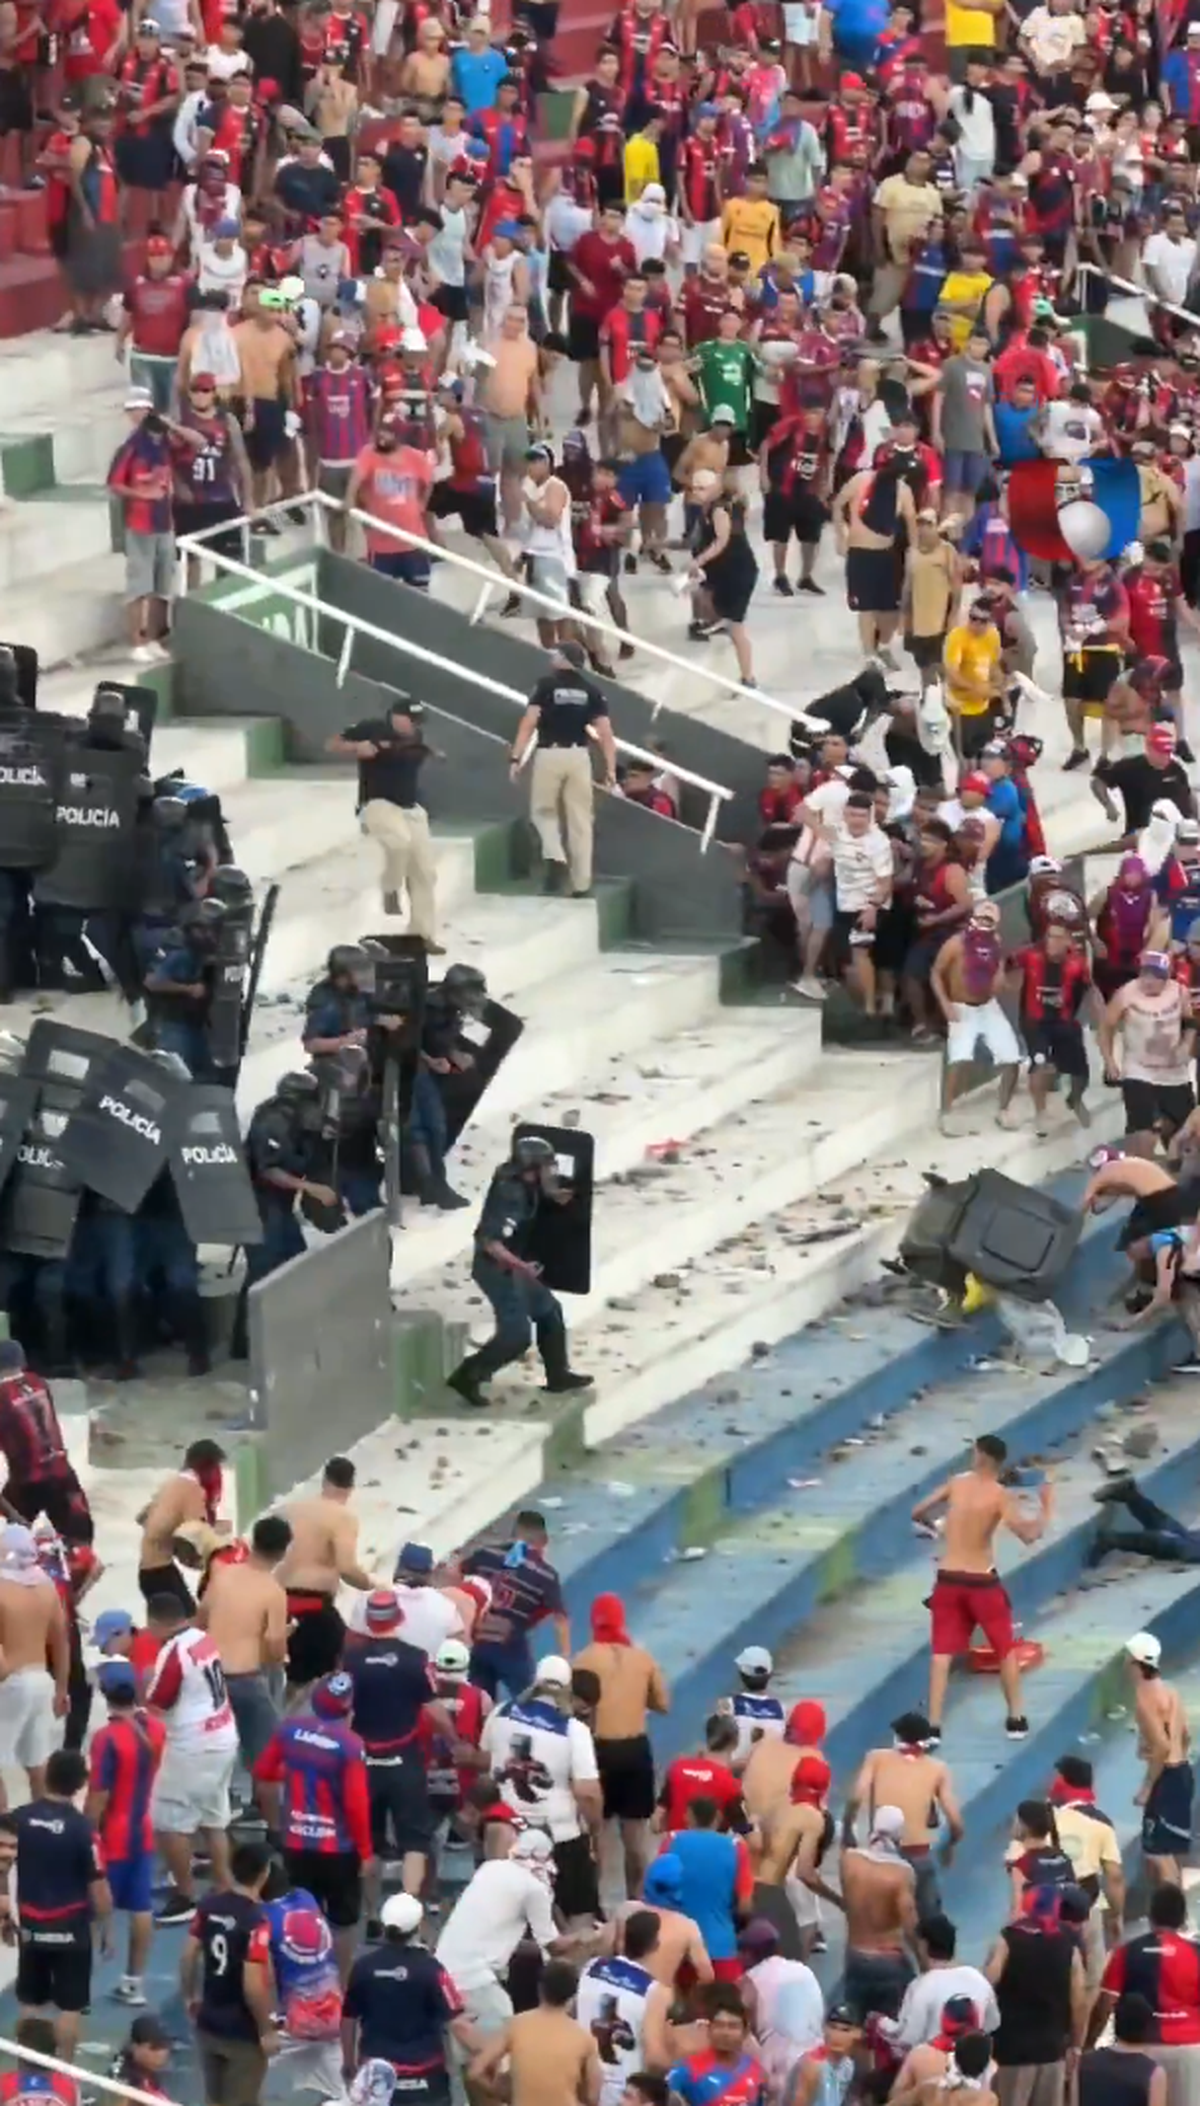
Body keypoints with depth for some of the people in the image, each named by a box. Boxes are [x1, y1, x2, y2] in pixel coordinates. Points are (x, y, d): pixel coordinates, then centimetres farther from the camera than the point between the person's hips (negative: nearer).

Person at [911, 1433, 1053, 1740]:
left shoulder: (956, 1483, 0)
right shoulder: (1000, 1496, -11)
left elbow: (917, 1513, 6)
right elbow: (1029, 1534, -22)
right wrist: (1045, 1507, -7)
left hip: (948, 1579, 2)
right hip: (981, 1580, -2)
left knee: (942, 1653, 4)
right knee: (1006, 1650, 16)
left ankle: (933, 1726, -3)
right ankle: (1016, 1720, 19)